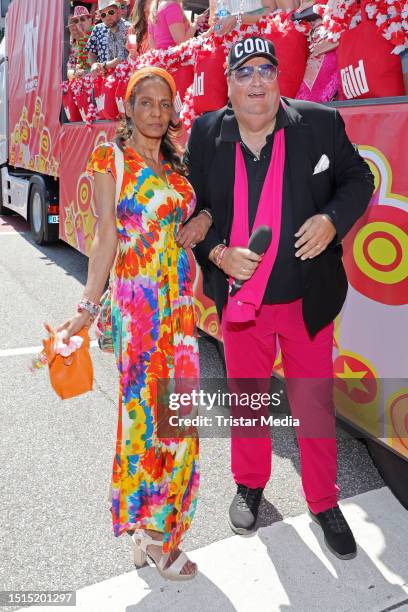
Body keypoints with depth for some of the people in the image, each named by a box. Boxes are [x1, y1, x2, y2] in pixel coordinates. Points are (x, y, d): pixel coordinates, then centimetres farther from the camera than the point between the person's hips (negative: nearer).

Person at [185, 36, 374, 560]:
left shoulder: (321, 123, -5)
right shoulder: (204, 135, -3)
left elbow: (358, 178, 6)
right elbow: (188, 210, 3)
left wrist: (332, 219, -14)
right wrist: (219, 254, -14)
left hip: (308, 298, -1)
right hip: (240, 299, 1)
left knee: (315, 405, 11)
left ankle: (324, 503, 33)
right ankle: (249, 484, 43)